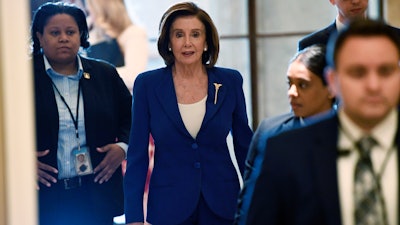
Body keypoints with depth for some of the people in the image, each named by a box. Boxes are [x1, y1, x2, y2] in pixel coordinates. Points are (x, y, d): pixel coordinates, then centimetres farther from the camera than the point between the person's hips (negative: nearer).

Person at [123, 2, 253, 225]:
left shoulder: (230, 81, 0)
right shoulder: (148, 84, -3)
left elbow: (244, 145, 8)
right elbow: (137, 155, -1)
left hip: (222, 204, 1)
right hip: (169, 207, -1)